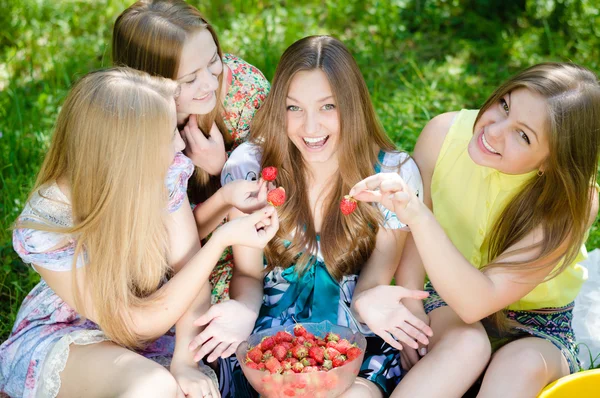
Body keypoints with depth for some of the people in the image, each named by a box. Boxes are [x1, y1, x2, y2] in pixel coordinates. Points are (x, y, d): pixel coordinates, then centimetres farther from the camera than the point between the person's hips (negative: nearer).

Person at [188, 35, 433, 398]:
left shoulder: (394, 174, -10)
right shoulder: (250, 166, -9)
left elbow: (373, 281, -5)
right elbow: (247, 274, -1)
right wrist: (244, 311, -25)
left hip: (354, 338, 1)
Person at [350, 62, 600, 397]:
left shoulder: (572, 203, -27)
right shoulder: (444, 134, -21)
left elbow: (478, 303, -34)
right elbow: (410, 240, -7)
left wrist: (418, 216, -46)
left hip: (538, 331, -1)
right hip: (449, 304, 1)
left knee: (522, 366, -33)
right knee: (466, 343, -32)